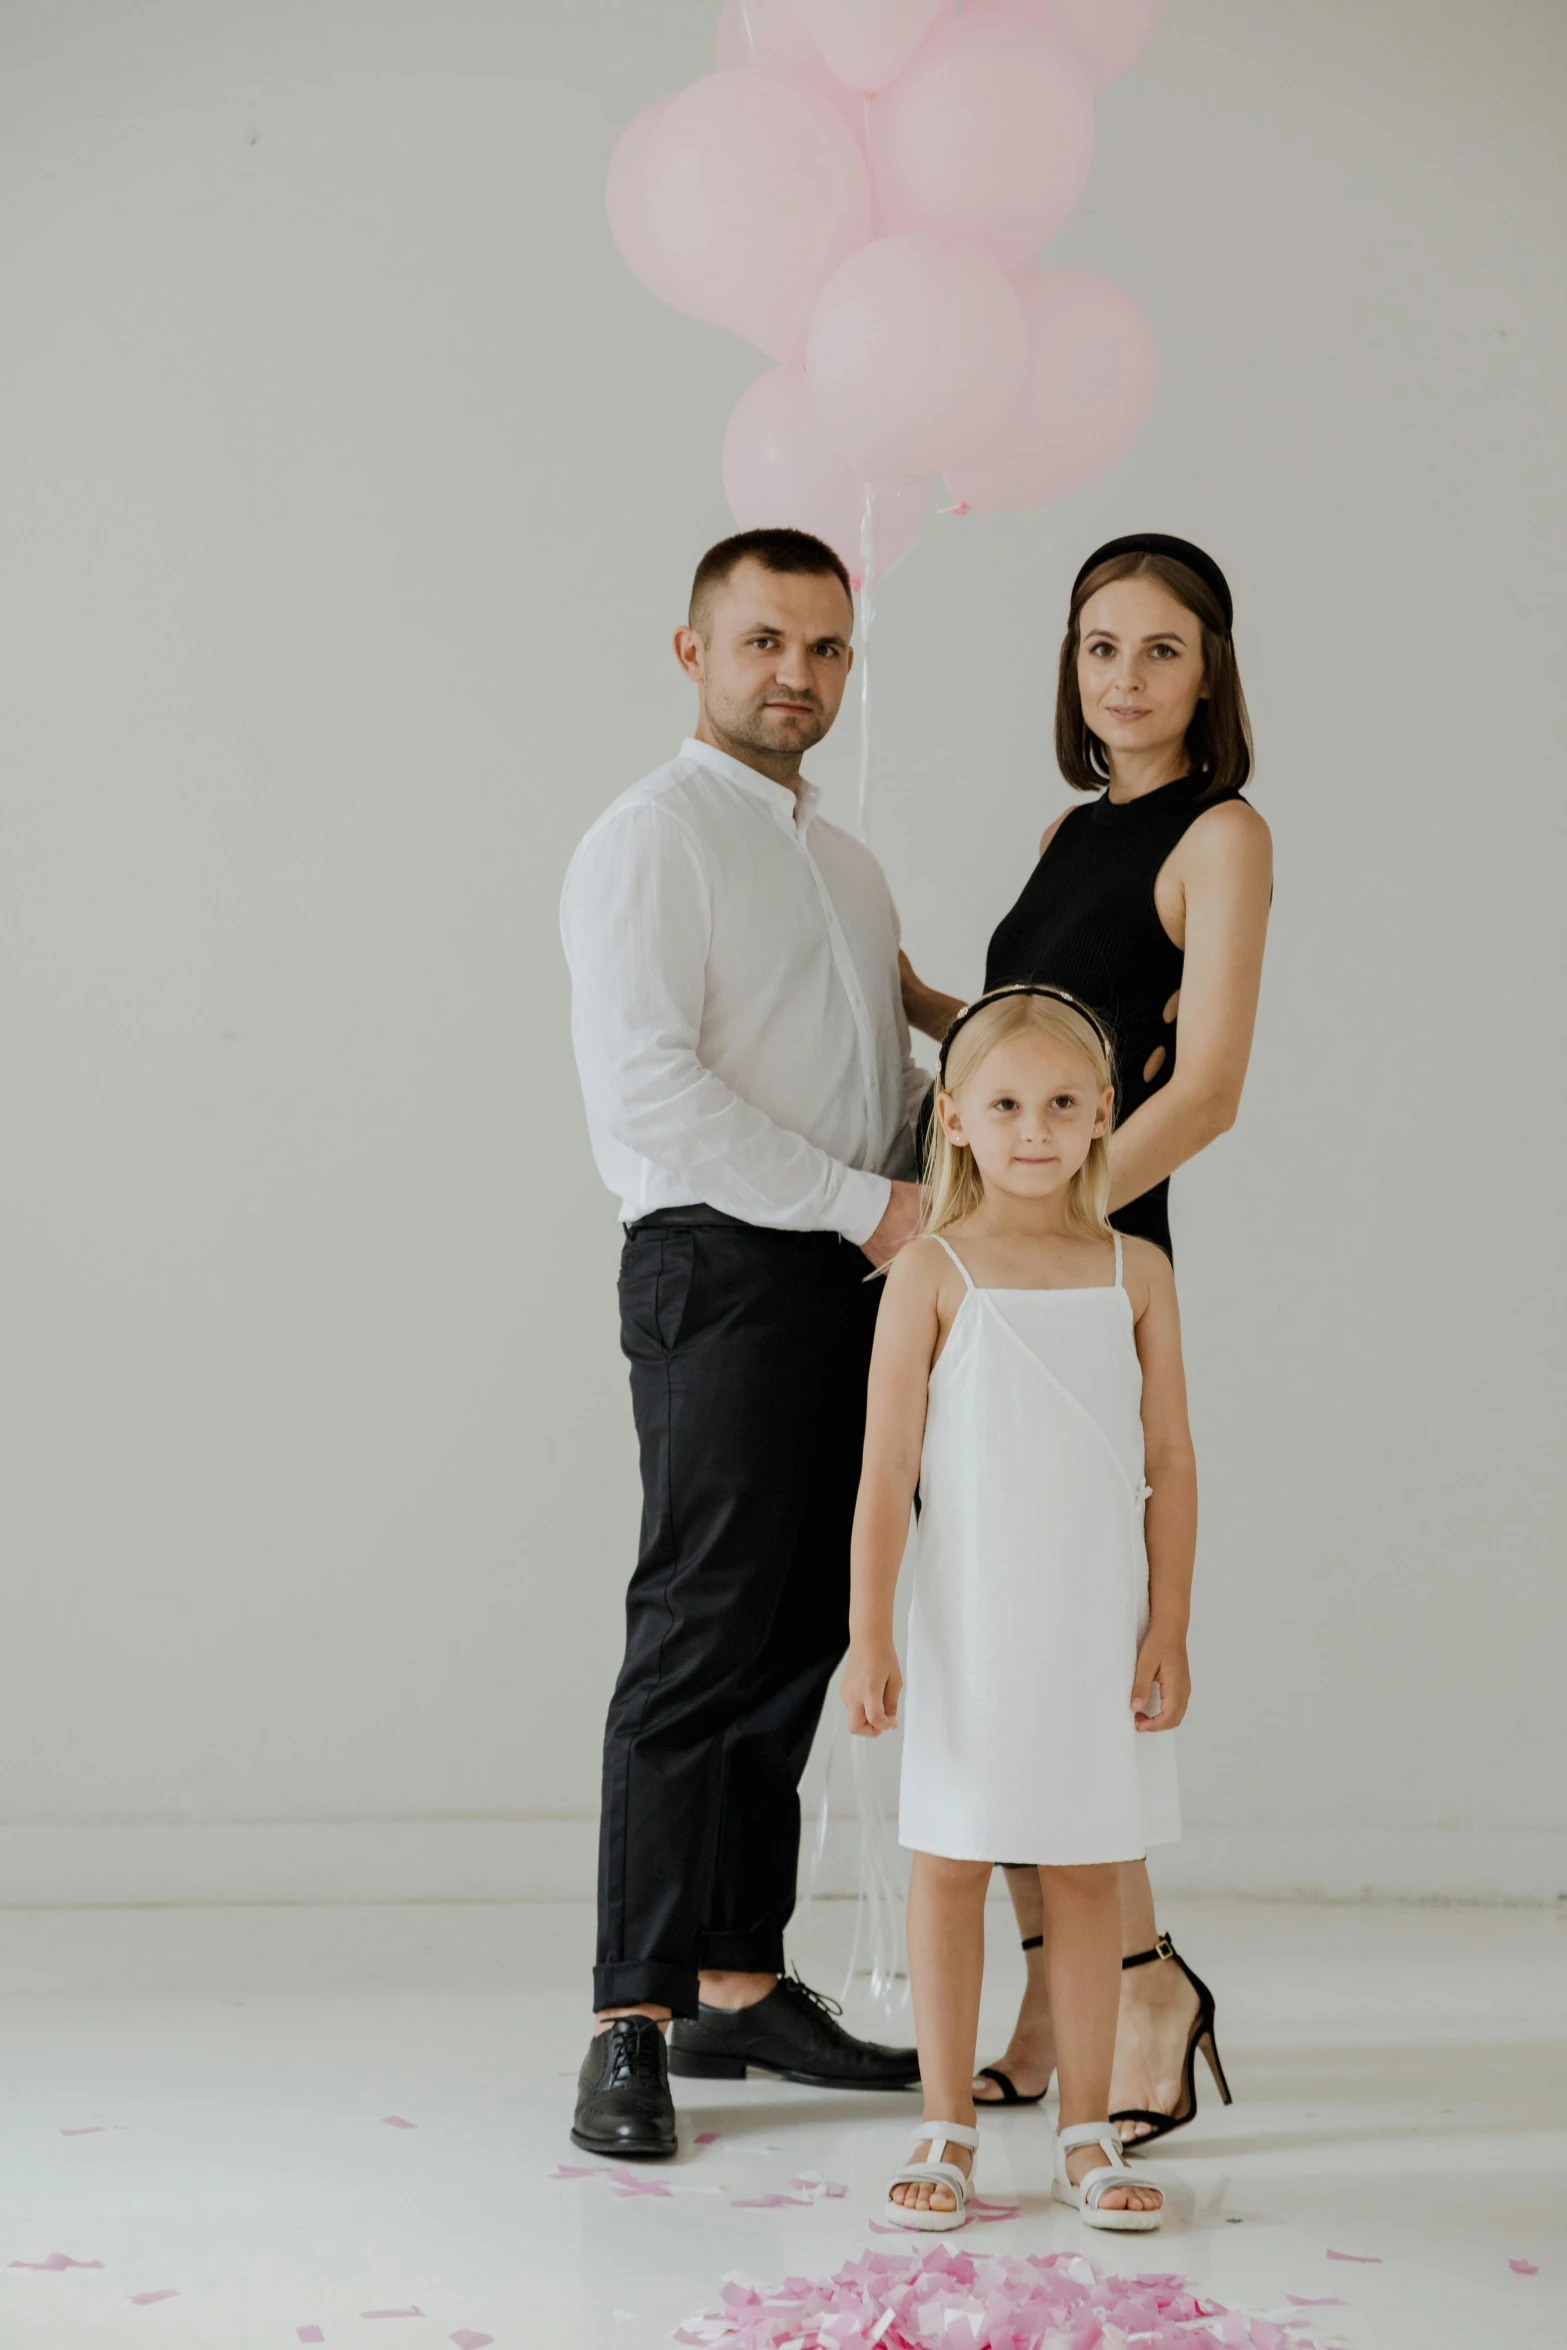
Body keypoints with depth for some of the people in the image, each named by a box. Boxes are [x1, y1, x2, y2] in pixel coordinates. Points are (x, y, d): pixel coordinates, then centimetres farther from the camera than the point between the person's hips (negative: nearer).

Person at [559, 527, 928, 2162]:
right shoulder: (653, 839, -5)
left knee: (797, 1643, 10)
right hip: (723, 1274, -8)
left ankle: (740, 1984, 20)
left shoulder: (844, 865, 22)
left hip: (853, 1280, 8)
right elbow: (648, 1087, -16)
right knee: (701, 1645, -8)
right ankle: (630, 2028, -2)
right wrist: (864, 1204, -17)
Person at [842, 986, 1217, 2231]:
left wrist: (1168, 1629, 1)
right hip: (971, 1625, -2)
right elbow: (890, 1466, -6)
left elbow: (1171, 1461, 4)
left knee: (1089, 1872, 8)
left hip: (1098, 1624, 2)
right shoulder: (934, 1273, -5)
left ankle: (1087, 2132, 19)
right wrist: (868, 1635, -10)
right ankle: (948, 2132, 17)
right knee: (951, 1865, 5)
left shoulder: (1136, 1272, 2)